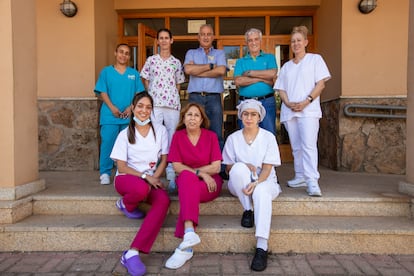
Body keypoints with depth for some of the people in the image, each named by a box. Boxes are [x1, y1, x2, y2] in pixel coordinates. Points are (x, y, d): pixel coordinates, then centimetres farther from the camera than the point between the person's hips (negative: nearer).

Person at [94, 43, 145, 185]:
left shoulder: (134, 73, 13)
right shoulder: (106, 71, 9)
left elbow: (139, 94, 8)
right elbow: (102, 92, 2)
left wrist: (131, 107, -9)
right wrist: (112, 108, -12)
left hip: (129, 116, 2)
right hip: (110, 116, -1)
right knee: (107, 143, -4)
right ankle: (105, 173, 5)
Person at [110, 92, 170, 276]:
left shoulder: (160, 130, 5)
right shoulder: (125, 134, 0)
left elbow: (164, 160, 6)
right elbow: (121, 167, -5)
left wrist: (154, 178, -12)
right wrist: (145, 176, -18)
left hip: (151, 179, 2)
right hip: (126, 178, -2)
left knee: (164, 200, -33)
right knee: (142, 189, -40)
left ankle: (132, 253, -34)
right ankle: (125, 204, 0)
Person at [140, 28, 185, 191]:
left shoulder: (176, 62, 15)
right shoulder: (151, 60, 12)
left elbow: (178, 84, 16)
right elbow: (146, 82, 12)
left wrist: (174, 97, 4)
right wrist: (149, 97, 2)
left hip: (173, 104, 1)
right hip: (154, 104, -1)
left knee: (172, 138, 1)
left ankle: (171, 176, 6)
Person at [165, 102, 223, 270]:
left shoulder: (211, 136, 3)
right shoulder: (178, 136, 4)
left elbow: (216, 167, -4)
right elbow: (176, 167, -3)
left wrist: (190, 170, -8)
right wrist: (200, 173, -15)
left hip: (210, 182, -1)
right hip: (185, 181, 1)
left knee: (188, 184, -33)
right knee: (187, 177, -34)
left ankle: (185, 246, -36)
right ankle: (190, 232, -47)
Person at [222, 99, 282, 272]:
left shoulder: (269, 137, 1)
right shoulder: (233, 138, 5)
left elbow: (267, 168, -7)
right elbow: (228, 168, 3)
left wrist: (256, 183, -26)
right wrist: (245, 167, -18)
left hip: (264, 181, -1)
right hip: (239, 184, 1)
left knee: (261, 191, -37)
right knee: (239, 168, -33)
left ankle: (262, 247, -40)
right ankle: (247, 211, -16)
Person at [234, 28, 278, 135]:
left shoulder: (269, 57, 13)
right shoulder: (240, 61, 14)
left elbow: (272, 74, -8)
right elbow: (238, 81, -5)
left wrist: (250, 73, -3)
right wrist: (262, 78, -7)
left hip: (267, 102, -1)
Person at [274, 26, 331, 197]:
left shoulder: (315, 59, 9)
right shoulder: (286, 66, 22)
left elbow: (321, 84, -1)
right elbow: (281, 89, 14)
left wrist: (306, 101, -15)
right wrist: (288, 103, -6)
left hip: (308, 110, -5)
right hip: (289, 111, 5)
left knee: (309, 145, -16)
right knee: (296, 147, 7)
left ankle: (312, 182, -16)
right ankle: (300, 177, 15)